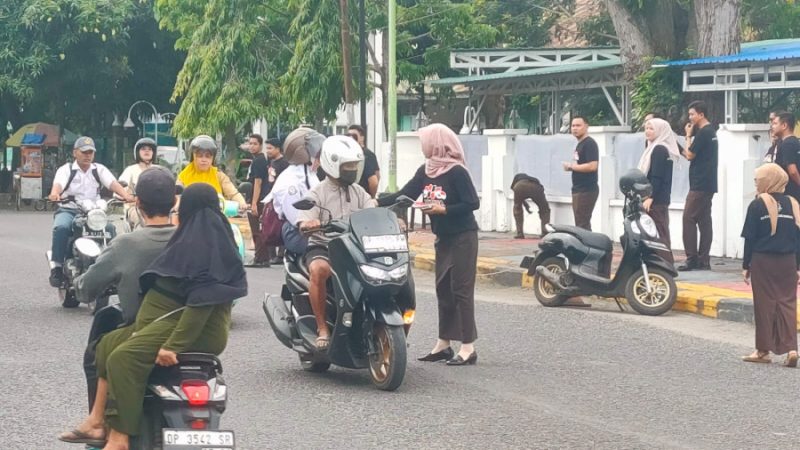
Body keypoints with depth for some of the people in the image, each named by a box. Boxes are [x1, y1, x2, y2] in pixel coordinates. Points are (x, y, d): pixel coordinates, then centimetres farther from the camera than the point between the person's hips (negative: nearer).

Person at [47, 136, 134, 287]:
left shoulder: (99, 169, 11)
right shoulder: (66, 170, 3)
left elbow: (112, 183, -6)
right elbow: (58, 183, -17)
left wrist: (126, 195, -27)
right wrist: (54, 194, -42)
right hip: (68, 210, -2)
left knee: (110, 228, -25)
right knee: (61, 227, -34)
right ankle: (57, 266, -28)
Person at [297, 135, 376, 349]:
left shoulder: (359, 193, 16)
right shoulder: (317, 193, 1)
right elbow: (303, 223, -12)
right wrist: (309, 223, -36)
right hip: (323, 246, -4)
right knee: (319, 269, -37)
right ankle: (322, 328, -28)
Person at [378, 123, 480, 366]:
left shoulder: (456, 171, -15)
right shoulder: (425, 171, 7)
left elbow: (473, 203, -17)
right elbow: (404, 195, 5)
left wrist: (443, 210, -20)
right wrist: (377, 202, -5)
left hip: (462, 237, -8)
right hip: (443, 237, 8)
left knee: (461, 290, -8)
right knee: (443, 290, 11)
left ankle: (468, 348, -5)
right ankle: (443, 344, 19)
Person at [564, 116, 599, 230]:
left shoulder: (589, 144, -12)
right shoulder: (580, 144, 18)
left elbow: (592, 166, -23)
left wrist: (571, 166, -15)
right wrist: (571, 167, 5)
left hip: (587, 190, -10)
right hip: (578, 190, 10)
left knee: (582, 225, -13)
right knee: (580, 224, 12)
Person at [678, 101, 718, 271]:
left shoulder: (703, 133, -14)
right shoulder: (711, 131, 17)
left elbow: (690, 155, -10)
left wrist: (688, 136, -1)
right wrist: (684, 151, 14)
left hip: (699, 185, -10)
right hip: (708, 184, 10)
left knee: (689, 219, -9)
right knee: (704, 221, 7)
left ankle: (692, 259, -12)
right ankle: (703, 260, 7)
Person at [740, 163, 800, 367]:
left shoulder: (757, 205, -7)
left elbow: (750, 238, -5)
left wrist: (746, 266, 2)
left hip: (763, 261, -3)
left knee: (764, 304, 4)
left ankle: (763, 350, 10)